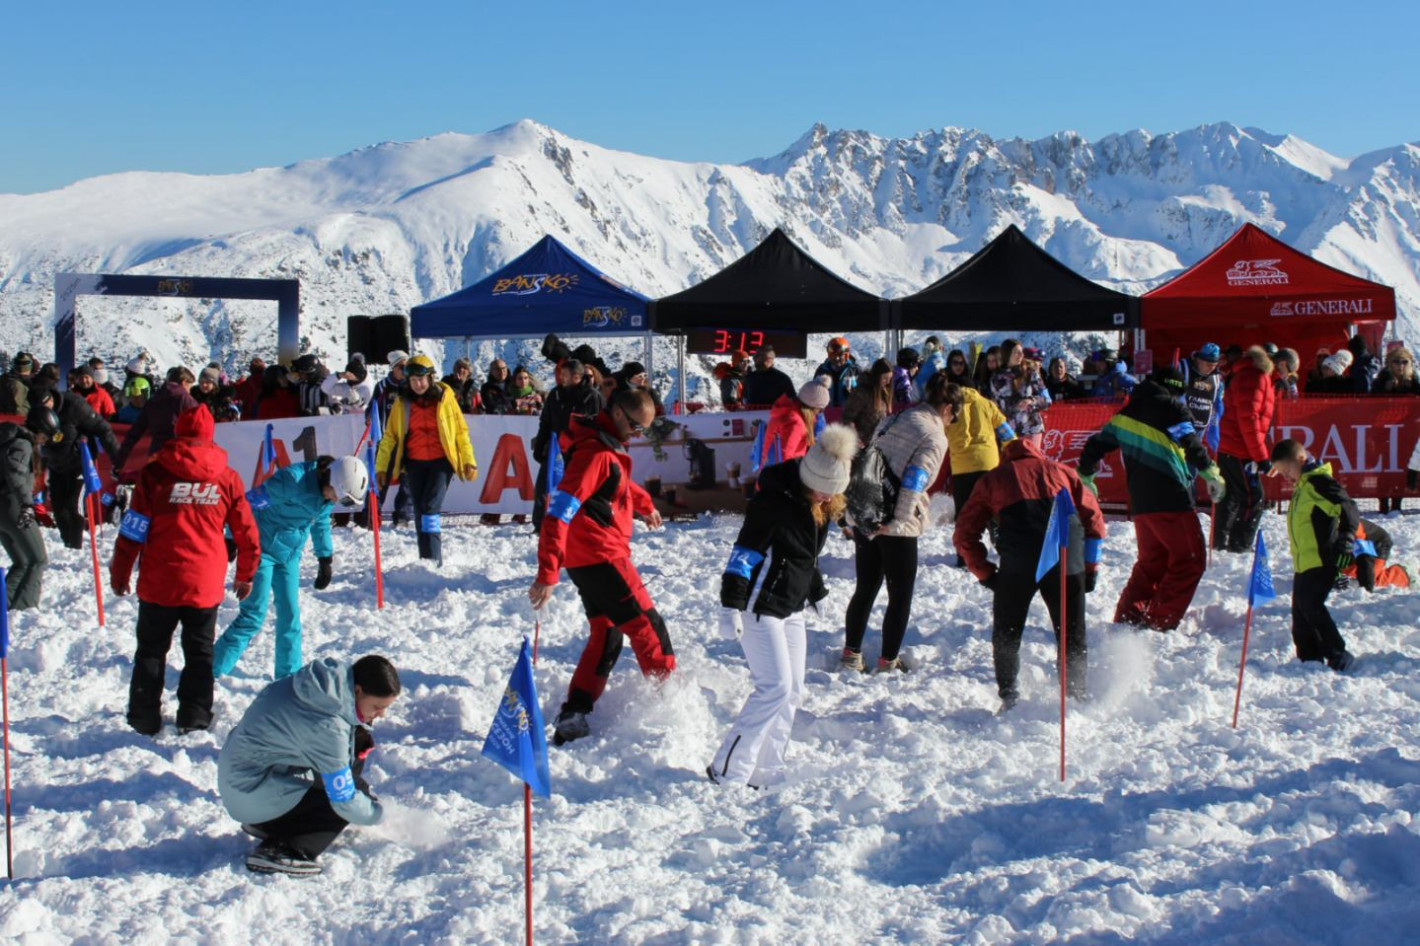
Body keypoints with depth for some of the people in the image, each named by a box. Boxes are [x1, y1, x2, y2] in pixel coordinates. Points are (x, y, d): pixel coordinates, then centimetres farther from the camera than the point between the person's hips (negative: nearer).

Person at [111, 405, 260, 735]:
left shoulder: (154, 473, -5)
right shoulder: (227, 477, 0)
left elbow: (133, 529, -4)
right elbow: (246, 532, 6)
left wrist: (119, 573, 7)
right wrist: (246, 575, 19)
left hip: (158, 583, -1)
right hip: (205, 584, 1)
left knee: (151, 650, 13)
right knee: (200, 653, 14)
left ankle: (145, 718, 14)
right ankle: (194, 717, 14)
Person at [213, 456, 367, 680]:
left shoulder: (329, 494, -4)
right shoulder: (293, 481, -28)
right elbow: (250, 503, -23)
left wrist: (326, 559, 20)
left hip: (290, 554, 7)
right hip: (263, 550, -7)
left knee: (290, 616, 6)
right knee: (253, 615, -9)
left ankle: (289, 677, 17)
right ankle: (212, 673, -2)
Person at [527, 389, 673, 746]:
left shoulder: (609, 446, 11)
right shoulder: (595, 452, -21)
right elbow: (560, 509, -27)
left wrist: (644, 505, 53)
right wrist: (547, 572, -32)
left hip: (585, 559, 10)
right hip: (602, 555, -10)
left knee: (606, 635, 13)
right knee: (648, 627, -1)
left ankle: (574, 715, 8)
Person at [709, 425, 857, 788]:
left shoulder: (822, 506, 6)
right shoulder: (775, 499, -20)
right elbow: (744, 553, -21)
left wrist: (816, 591, 31)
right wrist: (731, 605, -25)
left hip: (791, 608, 9)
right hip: (758, 606, -9)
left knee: (792, 692, 6)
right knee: (775, 687, -14)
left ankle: (764, 772, 14)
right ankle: (728, 771, -7)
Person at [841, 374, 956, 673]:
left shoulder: (895, 421, 11)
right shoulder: (935, 437, -11)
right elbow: (914, 482, -20)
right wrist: (897, 520, -15)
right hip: (896, 527, -7)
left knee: (865, 588, 19)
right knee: (900, 596, 8)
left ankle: (851, 655, 26)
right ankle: (888, 662, 13)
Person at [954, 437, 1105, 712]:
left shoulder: (992, 478, 26)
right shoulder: (1061, 471, 29)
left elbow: (964, 534, 19)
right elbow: (1093, 518, 19)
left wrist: (985, 573, 20)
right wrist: (1091, 566, 21)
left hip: (1018, 565, -1)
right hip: (1067, 562, 1)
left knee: (1006, 635, 15)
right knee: (1073, 636, 14)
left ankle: (1009, 698, 8)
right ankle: (1079, 697, 13)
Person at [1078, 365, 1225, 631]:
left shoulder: (1127, 413, 17)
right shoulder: (1171, 408, -2)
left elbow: (1096, 444, 21)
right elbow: (1190, 442, -19)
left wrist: (1085, 476, 34)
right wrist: (1210, 472, -22)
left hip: (1140, 504, 7)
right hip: (1171, 499, -7)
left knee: (1151, 562, 19)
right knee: (1190, 560, -1)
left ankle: (1126, 620, 13)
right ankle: (1160, 623, -9)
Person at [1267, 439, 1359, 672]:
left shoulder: (1319, 482, -13)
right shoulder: (1302, 486, 17)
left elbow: (1347, 508, -23)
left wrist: (1346, 538, -34)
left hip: (1321, 560, -10)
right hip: (1303, 563, 10)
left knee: (1311, 605, -17)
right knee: (1300, 609, 10)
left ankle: (1338, 655, -10)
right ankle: (1309, 658, 15)